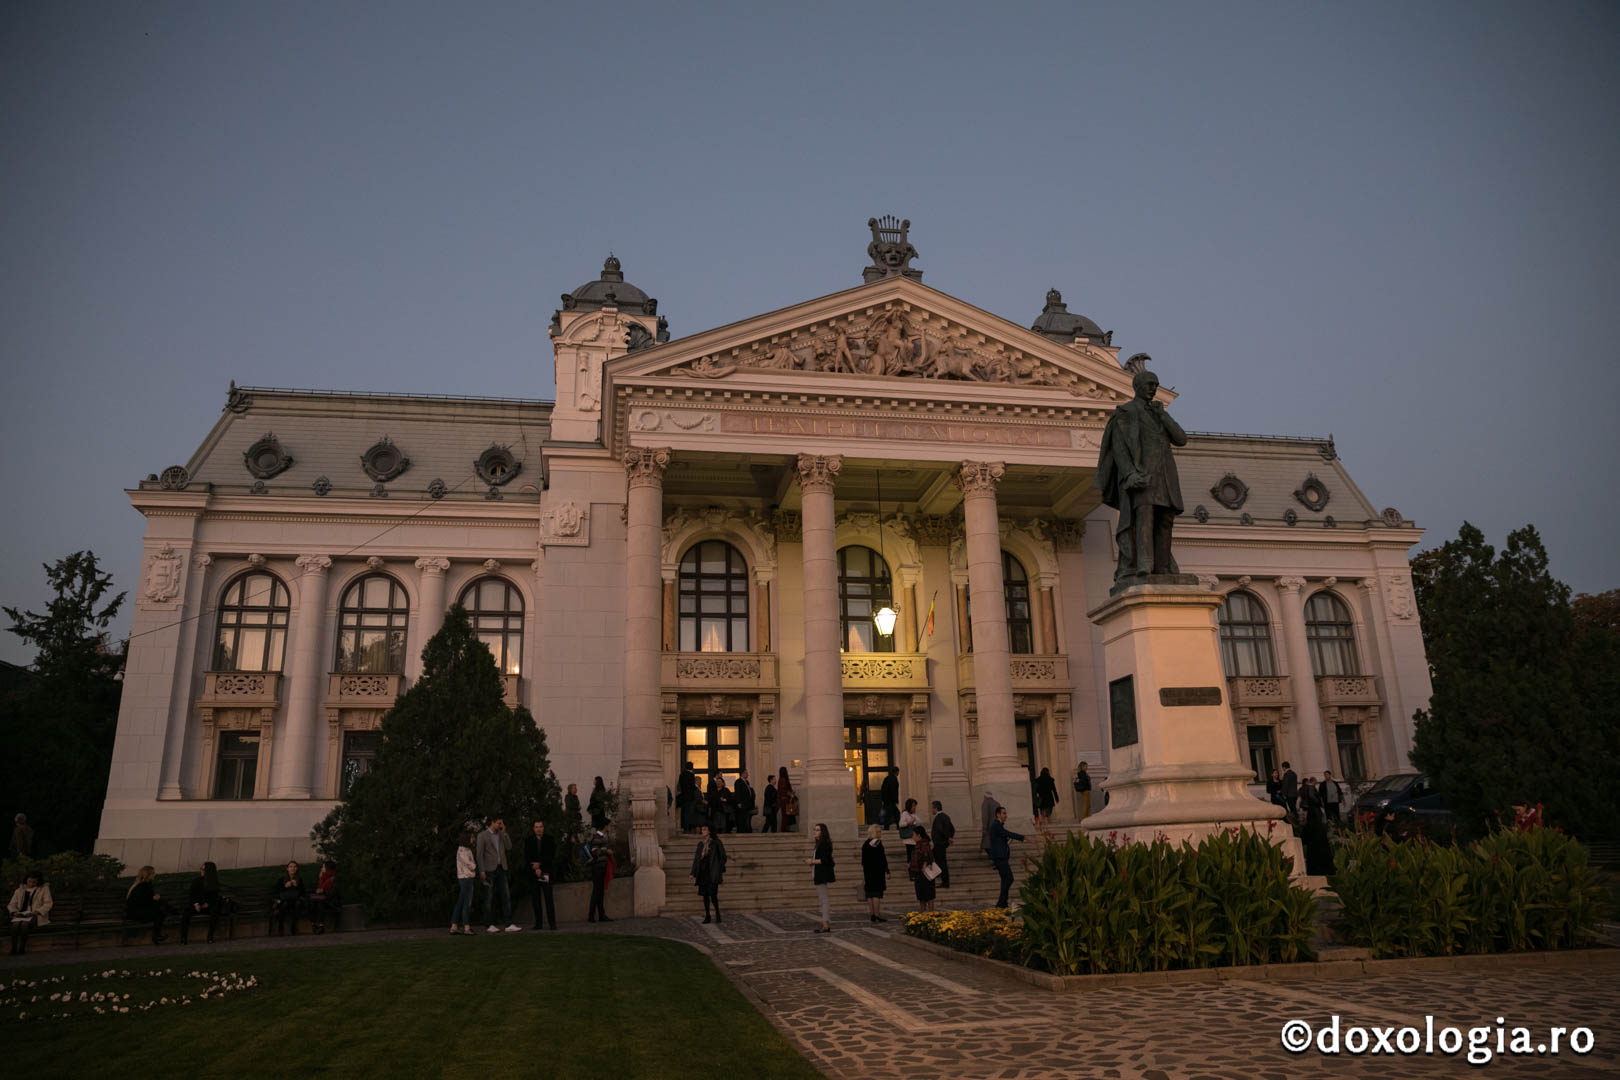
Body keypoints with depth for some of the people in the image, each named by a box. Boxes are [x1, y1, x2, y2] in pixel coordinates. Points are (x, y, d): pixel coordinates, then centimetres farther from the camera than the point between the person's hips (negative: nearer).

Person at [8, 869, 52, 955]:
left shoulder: (44, 888, 12)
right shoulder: (20, 890, 20)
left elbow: (48, 903, 3)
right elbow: (11, 905, 16)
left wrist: (37, 911, -15)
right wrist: (14, 912, -8)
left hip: (36, 915, -3)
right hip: (21, 915, 3)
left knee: (24, 924, -36)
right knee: (15, 924, -33)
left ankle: (21, 948, -32)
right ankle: (13, 948, -32)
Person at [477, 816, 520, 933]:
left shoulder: (501, 835, 15)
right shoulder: (482, 835, -1)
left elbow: (509, 848, 4)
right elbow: (480, 854, -6)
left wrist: (504, 832, 1)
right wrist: (482, 871, -13)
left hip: (501, 869, 5)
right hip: (489, 870, -5)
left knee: (506, 896, -2)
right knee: (489, 898, 0)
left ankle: (509, 924, -5)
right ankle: (489, 926, 7)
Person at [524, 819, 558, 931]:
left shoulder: (550, 839, 6)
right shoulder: (528, 840, 9)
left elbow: (551, 856, 1)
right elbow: (526, 857, 3)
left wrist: (540, 864, -9)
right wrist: (536, 869, -7)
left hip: (546, 872, -1)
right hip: (533, 873, 2)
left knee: (549, 898, -8)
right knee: (536, 899, 0)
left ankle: (552, 923, -9)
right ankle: (538, 923, 4)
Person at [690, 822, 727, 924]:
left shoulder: (716, 842, -2)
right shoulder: (700, 844, 12)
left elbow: (723, 857, 1)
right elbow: (696, 859, 13)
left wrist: (722, 870, -3)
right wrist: (693, 873, 9)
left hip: (713, 872, -5)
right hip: (702, 871, 5)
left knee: (713, 894, -12)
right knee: (704, 894, 5)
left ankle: (717, 913, 6)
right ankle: (707, 916, 13)